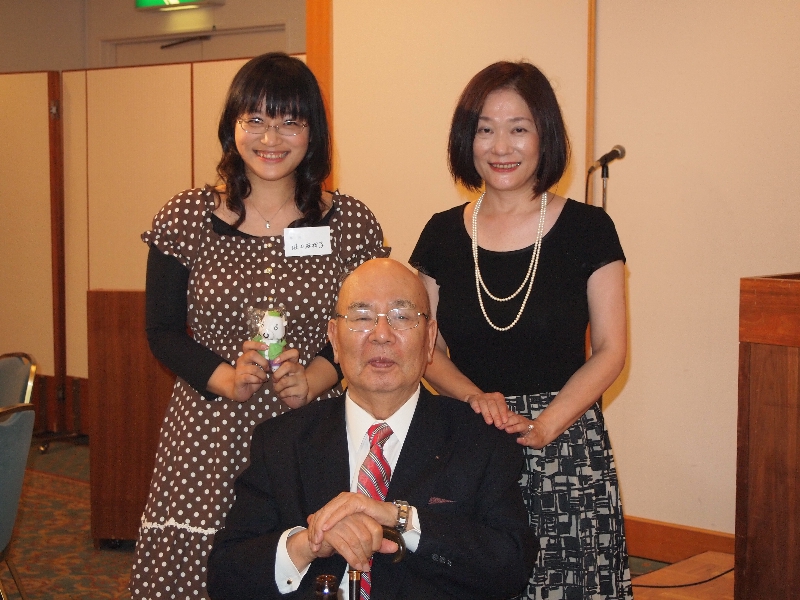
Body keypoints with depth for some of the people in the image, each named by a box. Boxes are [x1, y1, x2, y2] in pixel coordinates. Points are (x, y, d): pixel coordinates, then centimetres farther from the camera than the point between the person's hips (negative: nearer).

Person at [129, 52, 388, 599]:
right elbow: (163, 331, 4)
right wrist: (227, 380, -12)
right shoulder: (185, 220, 2)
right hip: (210, 437, 0)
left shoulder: (352, 224, 2)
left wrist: (312, 380, -12)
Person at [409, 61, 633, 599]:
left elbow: (609, 351, -3)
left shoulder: (587, 229, -1)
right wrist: (477, 397, -11)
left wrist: (543, 425, -16)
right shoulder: (443, 235, 6)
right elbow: (428, 351, 9)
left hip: (566, 449, -2)